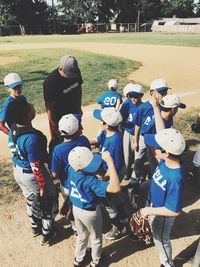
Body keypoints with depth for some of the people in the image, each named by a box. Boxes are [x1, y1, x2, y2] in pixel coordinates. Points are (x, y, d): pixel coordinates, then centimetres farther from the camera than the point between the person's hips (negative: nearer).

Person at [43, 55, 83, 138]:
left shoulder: (76, 72, -13)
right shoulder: (50, 82, -30)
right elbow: (49, 107, -22)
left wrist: (79, 108, 12)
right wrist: (55, 126, -15)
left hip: (74, 113, 6)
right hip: (58, 116, -5)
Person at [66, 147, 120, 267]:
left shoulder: (71, 169, -18)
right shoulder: (90, 180, -39)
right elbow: (116, 188, -48)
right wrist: (110, 162, -52)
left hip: (76, 209, 6)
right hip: (90, 212, -6)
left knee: (82, 236, 32)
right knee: (96, 238, 26)